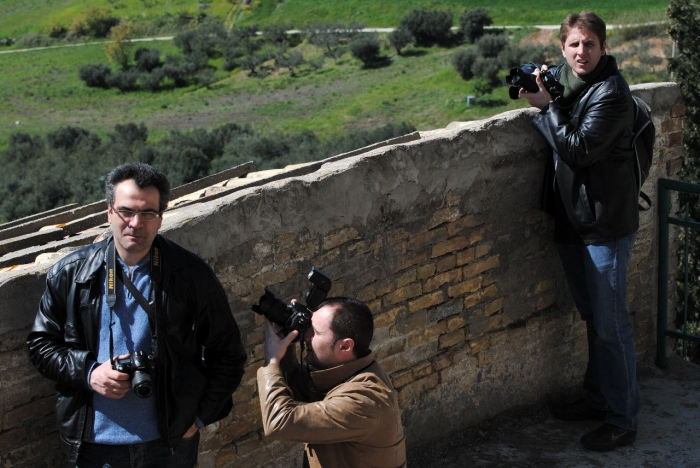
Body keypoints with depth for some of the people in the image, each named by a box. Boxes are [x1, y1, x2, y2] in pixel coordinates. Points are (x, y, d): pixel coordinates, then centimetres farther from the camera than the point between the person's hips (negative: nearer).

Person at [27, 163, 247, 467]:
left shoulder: (192, 276, -6)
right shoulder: (70, 274, -2)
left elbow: (227, 354, 1)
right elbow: (41, 344, 5)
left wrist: (200, 417, -2)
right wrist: (87, 372, -11)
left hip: (170, 443, -1)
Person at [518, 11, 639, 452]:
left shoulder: (611, 93, -17)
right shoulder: (566, 80, 8)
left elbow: (579, 150, -22)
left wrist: (547, 106, -16)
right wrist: (538, 84, 6)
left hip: (606, 222, -8)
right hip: (574, 218, 8)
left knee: (611, 324, -3)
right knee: (593, 316, 19)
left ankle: (623, 420, 6)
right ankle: (599, 398, 33)